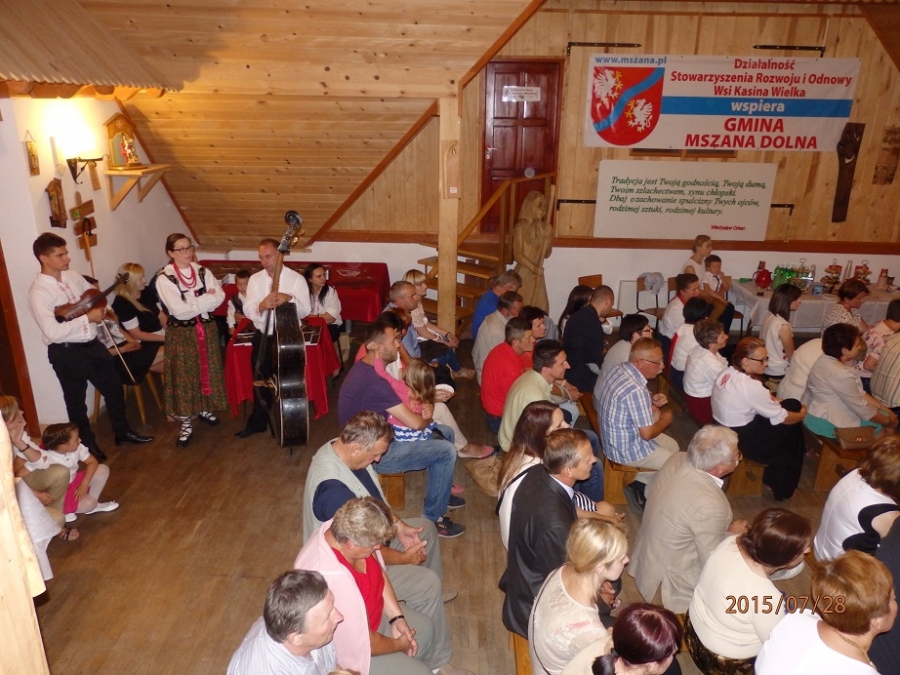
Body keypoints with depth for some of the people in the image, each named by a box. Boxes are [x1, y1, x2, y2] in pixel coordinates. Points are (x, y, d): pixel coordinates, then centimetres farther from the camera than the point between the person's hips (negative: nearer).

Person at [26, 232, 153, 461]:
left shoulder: (73, 276, 2)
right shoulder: (38, 292, -19)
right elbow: (53, 332, -26)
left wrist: (100, 309, -6)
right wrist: (87, 317, -23)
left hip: (92, 344, 7)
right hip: (66, 353, -6)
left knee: (114, 388, 17)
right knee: (76, 401, 13)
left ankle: (123, 431, 36)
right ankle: (87, 444, 32)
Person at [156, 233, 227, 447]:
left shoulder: (203, 272, 3)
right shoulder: (164, 279, -11)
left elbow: (219, 297, -8)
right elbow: (180, 310, -20)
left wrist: (193, 303, -19)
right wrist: (206, 299, -15)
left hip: (207, 329, 4)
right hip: (181, 333, -4)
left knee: (207, 371, 15)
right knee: (184, 377, 3)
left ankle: (204, 409, 36)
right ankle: (186, 424, 13)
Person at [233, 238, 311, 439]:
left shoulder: (296, 278, -7)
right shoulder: (255, 279, 2)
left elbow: (305, 310, -12)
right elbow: (247, 310, -7)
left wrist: (289, 299, -30)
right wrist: (261, 305, -29)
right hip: (263, 337, 3)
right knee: (261, 381, 14)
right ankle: (258, 422, 30)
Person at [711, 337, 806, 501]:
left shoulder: (728, 372, -4)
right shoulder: (750, 387, -28)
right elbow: (783, 418, -14)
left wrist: (773, 400, 2)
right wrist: (802, 414, 4)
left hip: (725, 429, 8)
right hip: (740, 440, -8)